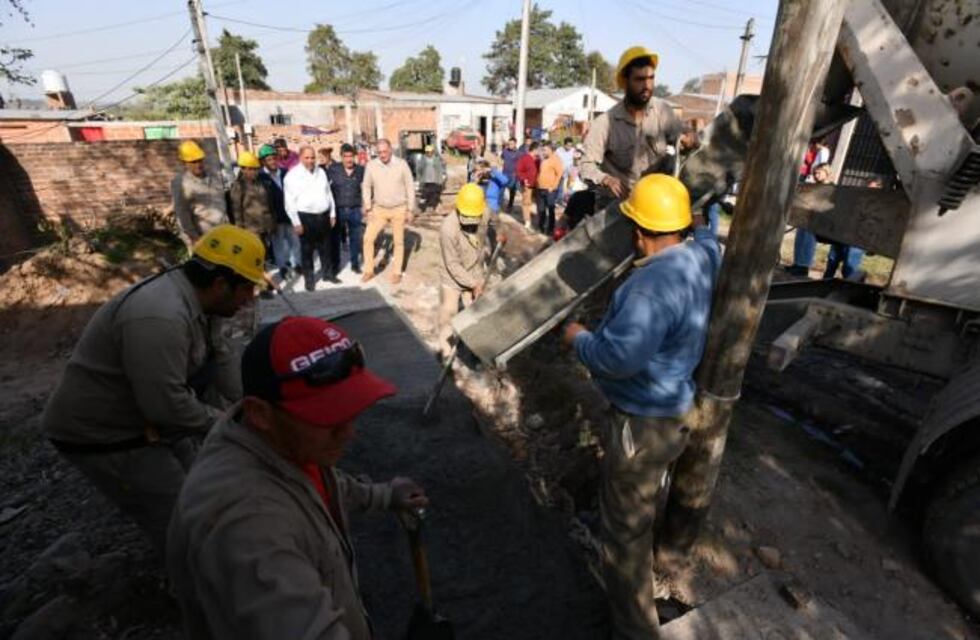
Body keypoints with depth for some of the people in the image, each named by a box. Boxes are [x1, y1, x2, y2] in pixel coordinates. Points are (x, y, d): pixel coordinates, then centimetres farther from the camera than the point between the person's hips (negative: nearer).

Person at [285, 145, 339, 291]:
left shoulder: (321, 172, 10)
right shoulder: (292, 175, -8)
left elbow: (328, 193, 16)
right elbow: (290, 201, -9)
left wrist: (332, 213, 12)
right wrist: (296, 222, -12)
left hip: (324, 216, 5)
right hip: (306, 217, -5)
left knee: (326, 247, 13)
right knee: (307, 250, 4)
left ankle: (328, 273, 27)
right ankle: (309, 278, 15)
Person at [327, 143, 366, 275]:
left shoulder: (360, 170, 0)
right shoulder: (333, 169, -5)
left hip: (355, 210, 1)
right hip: (338, 209, -1)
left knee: (356, 238, 10)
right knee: (336, 238, 9)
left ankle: (355, 263, 26)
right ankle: (335, 264, 24)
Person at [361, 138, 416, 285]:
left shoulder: (401, 164, -10)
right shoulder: (371, 165, -6)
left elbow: (410, 187, -4)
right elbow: (367, 187, 4)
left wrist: (410, 210, -5)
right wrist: (368, 208, -1)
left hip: (399, 209, -1)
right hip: (379, 209, 2)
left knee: (398, 242, 7)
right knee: (368, 238, -3)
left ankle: (396, 273, 20)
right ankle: (369, 270, 12)